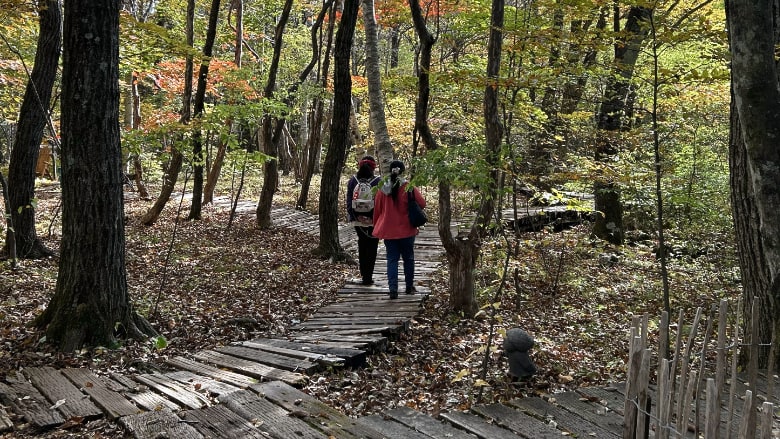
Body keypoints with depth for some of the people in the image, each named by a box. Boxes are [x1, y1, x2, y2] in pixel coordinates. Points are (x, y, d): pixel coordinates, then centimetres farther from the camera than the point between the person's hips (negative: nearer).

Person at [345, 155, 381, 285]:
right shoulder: (378, 182, -9)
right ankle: (368, 277, 5)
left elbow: (349, 201, 1)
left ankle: (364, 275, 19)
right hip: (374, 221, -3)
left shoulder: (352, 181, 0)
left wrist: (352, 217, 5)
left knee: (362, 245, 16)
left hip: (358, 221, 3)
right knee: (372, 247, 6)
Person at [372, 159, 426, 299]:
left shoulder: (383, 188, -2)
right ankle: (409, 286, 24)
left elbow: (377, 209, 4)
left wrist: (376, 226, 16)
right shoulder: (409, 187, -11)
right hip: (406, 230, -1)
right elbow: (422, 204, -7)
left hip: (388, 230, 2)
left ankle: (393, 289, -4)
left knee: (392, 259, 6)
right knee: (408, 258, 14)